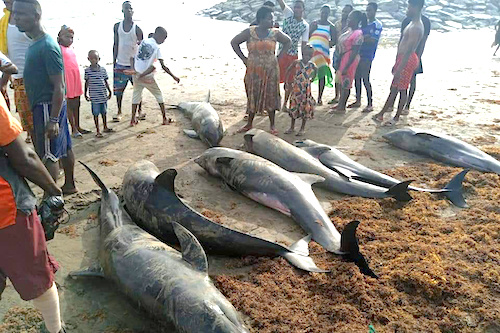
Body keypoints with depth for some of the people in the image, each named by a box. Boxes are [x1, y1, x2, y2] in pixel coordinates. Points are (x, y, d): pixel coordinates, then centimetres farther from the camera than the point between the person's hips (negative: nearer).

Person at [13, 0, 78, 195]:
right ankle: (69, 185, 27)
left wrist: (53, 119, -23)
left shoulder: (47, 46, -18)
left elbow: (59, 86, -21)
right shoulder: (35, 44, 11)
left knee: (48, 155, -5)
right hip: (46, 106, 9)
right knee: (64, 148, 16)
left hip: (47, 107, -9)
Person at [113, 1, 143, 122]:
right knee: (118, 89, 4)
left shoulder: (137, 28, -3)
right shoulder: (117, 26, 5)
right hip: (120, 64, 2)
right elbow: (116, 44, 9)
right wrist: (114, 61, 7)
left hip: (134, 64, -2)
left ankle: (140, 110, 20)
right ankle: (119, 112, 16)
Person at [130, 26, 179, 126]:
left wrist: (134, 70, 9)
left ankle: (133, 120, 16)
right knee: (159, 95, 11)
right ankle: (165, 119, 14)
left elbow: (132, 57, 7)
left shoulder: (143, 42, 7)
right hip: (147, 77, -5)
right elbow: (163, 66, -13)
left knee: (136, 95, 17)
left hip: (136, 74, 5)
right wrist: (173, 76, -7)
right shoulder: (156, 48, -9)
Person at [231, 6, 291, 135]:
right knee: (252, 96, 8)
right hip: (253, 71, 0)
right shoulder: (249, 32, -3)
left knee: (270, 97, 4)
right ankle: (249, 124, 19)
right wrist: (243, 59, 0)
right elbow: (234, 42, 5)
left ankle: (272, 125, 13)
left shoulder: (275, 33, -1)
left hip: (270, 71, 0)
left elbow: (288, 42, 14)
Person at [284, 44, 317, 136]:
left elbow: (315, 73, 17)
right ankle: (292, 127, 23)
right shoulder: (297, 63, -5)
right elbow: (288, 70, 6)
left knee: (305, 109, 3)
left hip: (306, 90, -1)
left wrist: (310, 81, 11)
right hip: (296, 89, 1)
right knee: (294, 108, 8)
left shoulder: (312, 66, -4)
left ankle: (303, 128, 16)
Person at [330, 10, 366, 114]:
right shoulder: (349, 30, 9)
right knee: (341, 82, 16)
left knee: (346, 83, -1)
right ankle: (340, 104, 28)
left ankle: (342, 108, 8)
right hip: (343, 58, 9)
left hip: (350, 60, -9)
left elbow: (354, 53, -22)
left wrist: (346, 67, -24)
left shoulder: (358, 34, -19)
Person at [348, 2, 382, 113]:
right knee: (357, 78, 10)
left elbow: (373, 40, -17)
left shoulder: (377, 24, -6)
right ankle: (358, 101, 22)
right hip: (359, 54, 7)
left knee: (365, 79, -8)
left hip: (367, 56, -7)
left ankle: (370, 104, -1)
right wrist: (365, 37, -4)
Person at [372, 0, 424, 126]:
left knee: (402, 89, -2)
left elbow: (409, 50, -25)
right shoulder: (412, 24, 15)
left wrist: (399, 69, -27)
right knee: (394, 88, 13)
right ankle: (381, 114, 19)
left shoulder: (416, 28, -19)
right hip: (402, 58, 10)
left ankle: (396, 118, 8)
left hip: (407, 60, -10)